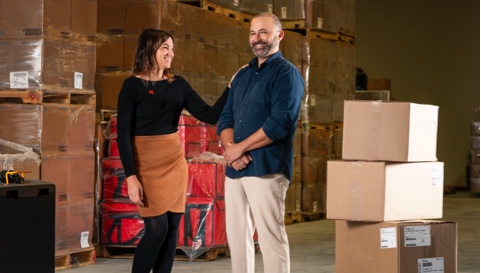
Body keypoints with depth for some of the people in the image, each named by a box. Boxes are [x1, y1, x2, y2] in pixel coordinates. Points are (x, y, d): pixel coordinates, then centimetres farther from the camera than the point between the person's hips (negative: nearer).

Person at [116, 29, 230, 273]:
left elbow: (210, 116, 2)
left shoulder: (178, 85, 7)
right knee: (157, 228, -9)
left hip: (175, 163, 6)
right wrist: (131, 177, -18)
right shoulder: (133, 85, -9)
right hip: (147, 165, -6)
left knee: (172, 228, 3)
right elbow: (123, 134, -12)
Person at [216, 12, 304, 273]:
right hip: (235, 169, 8)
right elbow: (226, 119, 14)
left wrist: (241, 148, -11)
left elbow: (279, 124, -16)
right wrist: (230, 148, -7)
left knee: (270, 236, -9)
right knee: (237, 235, 11)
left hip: (266, 169, -8)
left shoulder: (286, 73, -5)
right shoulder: (242, 75, 18)